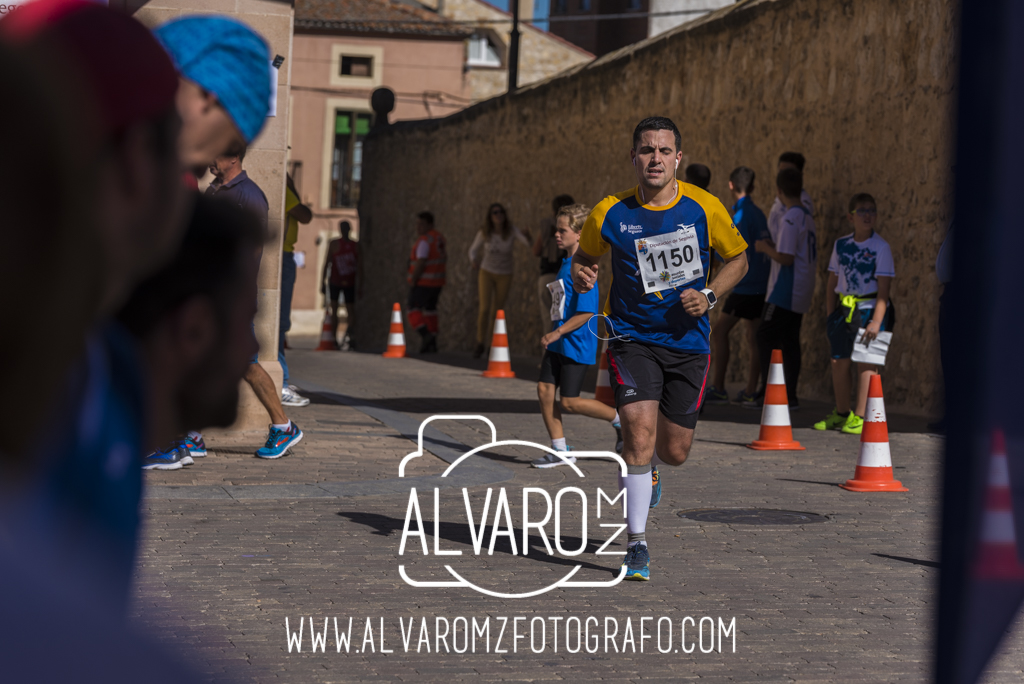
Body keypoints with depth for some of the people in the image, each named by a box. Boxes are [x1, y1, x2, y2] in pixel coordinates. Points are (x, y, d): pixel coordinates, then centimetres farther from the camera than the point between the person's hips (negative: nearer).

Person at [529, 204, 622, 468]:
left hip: (576, 344, -9)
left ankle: (620, 418, 13)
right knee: (544, 390, 2)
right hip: (558, 344, 9)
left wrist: (557, 332, -21)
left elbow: (587, 311, -22)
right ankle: (559, 451, 9)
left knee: (569, 402, -6)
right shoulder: (566, 263, 11)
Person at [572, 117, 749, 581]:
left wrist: (708, 295, -10)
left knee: (675, 452, 8)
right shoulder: (610, 213, -7)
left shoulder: (703, 208, -7)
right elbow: (584, 254, 11)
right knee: (640, 430, -20)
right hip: (632, 338, -1)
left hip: (687, 340, 2)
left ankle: (642, 460, 48)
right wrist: (581, 275, -12)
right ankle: (636, 544, -9)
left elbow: (738, 258, 7)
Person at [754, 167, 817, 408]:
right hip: (801, 295, 9)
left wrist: (765, 248, -5)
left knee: (765, 337, -4)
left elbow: (786, 258, -21)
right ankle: (790, 395, 9)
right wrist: (774, 244, 19)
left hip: (785, 292, -9)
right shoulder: (807, 216, 13)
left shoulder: (791, 218, -16)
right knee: (790, 342, 10)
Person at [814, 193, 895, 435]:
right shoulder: (841, 245, 8)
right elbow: (832, 283, 15)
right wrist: (830, 316, 10)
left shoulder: (880, 247, -6)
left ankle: (860, 418, -2)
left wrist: (876, 321, -19)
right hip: (844, 309, 5)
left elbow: (884, 288, -11)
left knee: (865, 363, -6)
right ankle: (841, 413, 25)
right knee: (839, 361, 8)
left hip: (870, 309, -5)